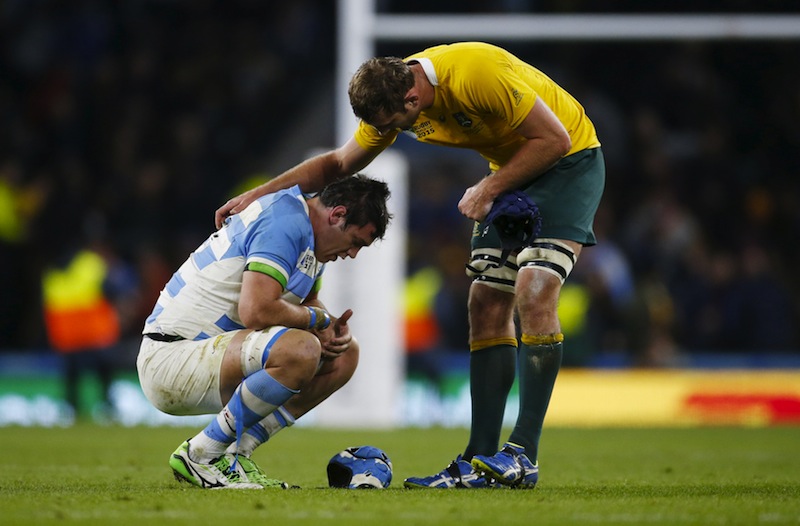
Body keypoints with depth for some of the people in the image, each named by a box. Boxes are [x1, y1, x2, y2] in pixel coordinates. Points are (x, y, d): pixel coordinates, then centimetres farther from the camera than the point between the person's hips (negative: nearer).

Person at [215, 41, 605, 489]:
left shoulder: (480, 76, -32)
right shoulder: (390, 99, -7)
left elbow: (555, 138, -24)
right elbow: (340, 163, 8)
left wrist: (489, 189, -21)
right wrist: (259, 194, -1)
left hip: (569, 161, -8)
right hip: (511, 170, 8)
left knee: (533, 292, -22)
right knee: (486, 307, -1)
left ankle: (524, 456, -21)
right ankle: (481, 460, -1)